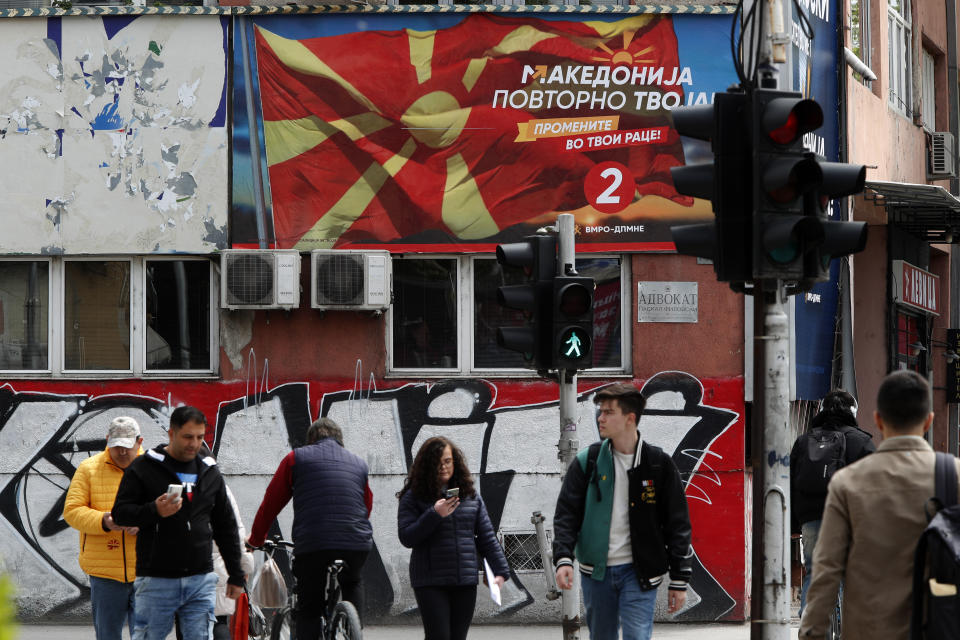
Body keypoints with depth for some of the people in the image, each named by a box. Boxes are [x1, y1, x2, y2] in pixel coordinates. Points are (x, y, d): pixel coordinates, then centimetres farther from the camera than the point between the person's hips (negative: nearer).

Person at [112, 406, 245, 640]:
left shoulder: (210, 473, 14)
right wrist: (154, 511, -22)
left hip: (201, 580, 4)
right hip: (156, 579, -4)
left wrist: (236, 575, 19)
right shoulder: (143, 468, 0)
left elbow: (226, 527, 20)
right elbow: (120, 513, -4)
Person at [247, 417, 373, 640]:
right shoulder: (359, 463, 20)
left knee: (309, 609, 6)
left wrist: (255, 539, 27)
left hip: (311, 545, -3)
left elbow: (271, 502, 14)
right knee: (352, 584, 27)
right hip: (357, 544, 3)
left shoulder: (296, 458, 11)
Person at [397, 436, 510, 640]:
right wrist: (435, 515, -18)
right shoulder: (414, 497, 0)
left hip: (466, 582, 4)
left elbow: (487, 537, 12)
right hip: (430, 583, -4)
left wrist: (501, 570, 3)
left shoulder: (471, 496, 11)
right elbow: (406, 538, -7)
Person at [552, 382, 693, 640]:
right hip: (597, 571, 3)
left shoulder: (659, 464, 0)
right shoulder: (587, 462, 4)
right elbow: (566, 514, 2)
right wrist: (563, 558, -14)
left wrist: (679, 580, 0)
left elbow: (678, 524, 3)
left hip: (638, 571, -2)